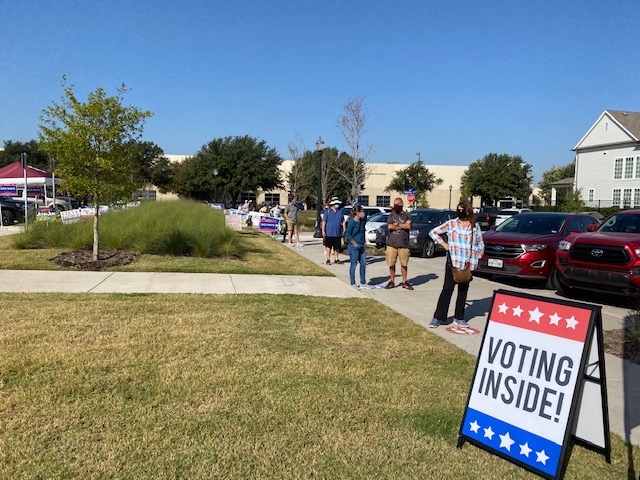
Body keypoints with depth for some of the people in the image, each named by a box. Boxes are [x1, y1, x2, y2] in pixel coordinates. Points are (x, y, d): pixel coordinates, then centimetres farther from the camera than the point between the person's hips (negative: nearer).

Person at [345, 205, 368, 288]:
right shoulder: (352, 222, -12)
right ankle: (353, 284, 9)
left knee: (363, 264, 10)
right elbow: (348, 234, -16)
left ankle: (363, 283, 20)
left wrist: (362, 242, 12)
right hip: (353, 247, -8)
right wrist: (355, 243, -15)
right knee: (353, 265, 0)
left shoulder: (361, 221, 10)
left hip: (361, 246, 8)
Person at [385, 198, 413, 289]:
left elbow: (408, 226, -12)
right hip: (391, 243, 1)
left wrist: (396, 224, -6)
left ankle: (404, 282, 15)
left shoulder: (407, 215, 5)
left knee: (404, 264, 3)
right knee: (391, 264, 4)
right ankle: (392, 281, 17)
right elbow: (390, 226, -7)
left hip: (403, 244, -1)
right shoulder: (391, 215, 9)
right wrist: (402, 226, -7)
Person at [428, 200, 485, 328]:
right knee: (447, 289, -6)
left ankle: (459, 317, 22)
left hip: (468, 263, 3)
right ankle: (438, 318, 0)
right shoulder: (451, 224, 2)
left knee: (463, 291, 10)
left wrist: (480, 252, 3)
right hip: (453, 262, -3)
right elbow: (433, 232, 6)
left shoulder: (475, 227, 10)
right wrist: (443, 243, -2)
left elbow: (480, 244, 20)